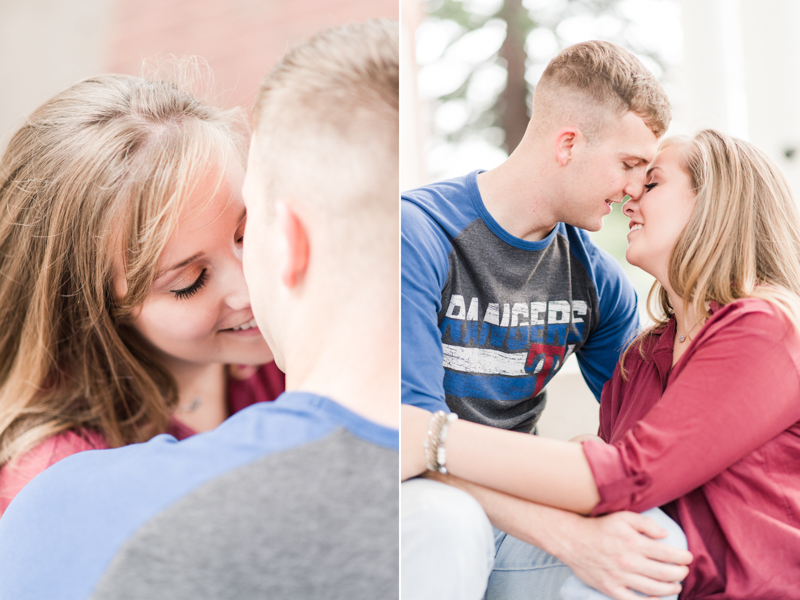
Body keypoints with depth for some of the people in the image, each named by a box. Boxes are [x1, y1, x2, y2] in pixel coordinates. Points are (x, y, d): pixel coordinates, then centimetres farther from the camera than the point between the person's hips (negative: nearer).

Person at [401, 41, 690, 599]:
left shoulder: (598, 278, 2)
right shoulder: (418, 234, -16)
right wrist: (569, 536, -33)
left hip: (517, 497, 4)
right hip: (425, 494, -4)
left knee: (660, 543, -22)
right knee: (448, 521, -38)